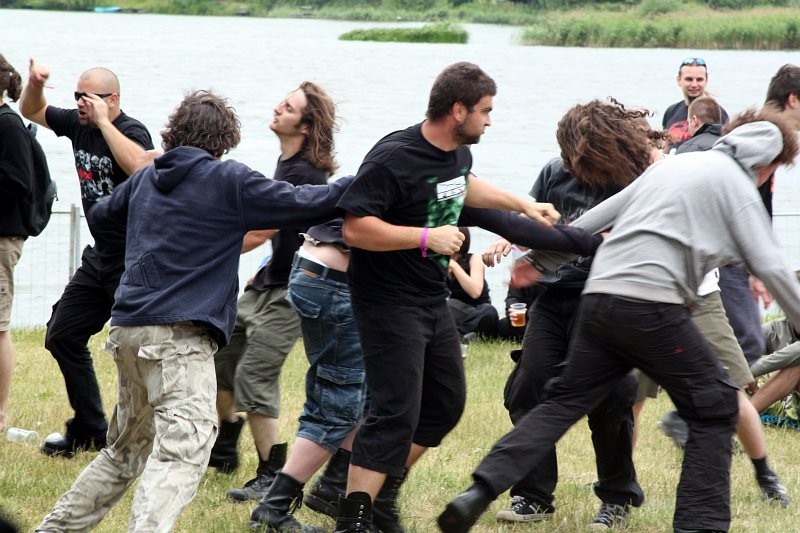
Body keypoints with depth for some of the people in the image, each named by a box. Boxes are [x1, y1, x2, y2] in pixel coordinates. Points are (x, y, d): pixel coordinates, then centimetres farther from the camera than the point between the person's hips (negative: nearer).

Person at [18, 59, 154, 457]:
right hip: (101, 257, 9)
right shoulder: (77, 124, 5)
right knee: (62, 335, 12)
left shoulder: (131, 132, -16)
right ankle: (90, 429, 20)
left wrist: (103, 121, -30)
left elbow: (140, 166, -39)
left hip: (136, 260, -9)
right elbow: (32, 111, 21)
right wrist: (34, 85, -1)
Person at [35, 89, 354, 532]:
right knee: (183, 450, -19)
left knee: (125, 450, 23)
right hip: (179, 333, -8)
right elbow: (301, 205, -3)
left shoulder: (146, 180, 17)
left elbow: (100, 215, 34)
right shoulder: (228, 180, -2)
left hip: (129, 329, 8)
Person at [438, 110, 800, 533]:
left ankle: (481, 490, -3)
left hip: (599, 298, 7)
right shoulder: (736, 182, 5)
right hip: (652, 304, -7)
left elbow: (588, 223, 25)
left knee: (563, 403, 11)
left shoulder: (670, 165, 25)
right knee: (715, 410, 6)